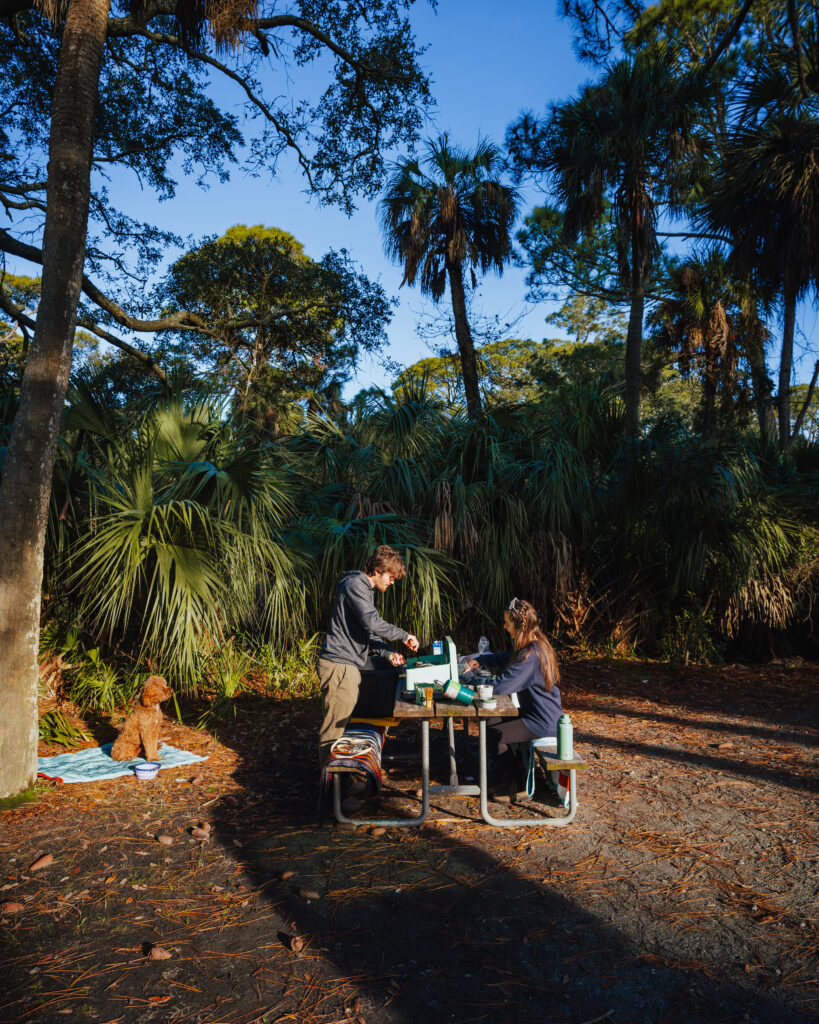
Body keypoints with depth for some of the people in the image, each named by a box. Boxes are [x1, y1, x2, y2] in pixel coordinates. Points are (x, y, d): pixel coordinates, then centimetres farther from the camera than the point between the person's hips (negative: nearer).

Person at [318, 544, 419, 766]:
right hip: (338, 665, -10)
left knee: (339, 725, 17)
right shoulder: (355, 584, -12)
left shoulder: (365, 589, 20)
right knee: (334, 728, -5)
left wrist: (388, 652, 12)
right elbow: (372, 622, -25)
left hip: (349, 666, 10)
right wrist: (404, 635, -14)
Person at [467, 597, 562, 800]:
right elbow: (503, 658, 24)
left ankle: (516, 788, 7)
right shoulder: (528, 646, 6)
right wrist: (480, 660, 8)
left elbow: (501, 686, -31)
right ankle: (506, 778, 23)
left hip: (543, 722, -10)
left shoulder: (531, 655, -27)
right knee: (491, 724, 10)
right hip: (535, 713, 10)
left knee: (492, 736, -10)